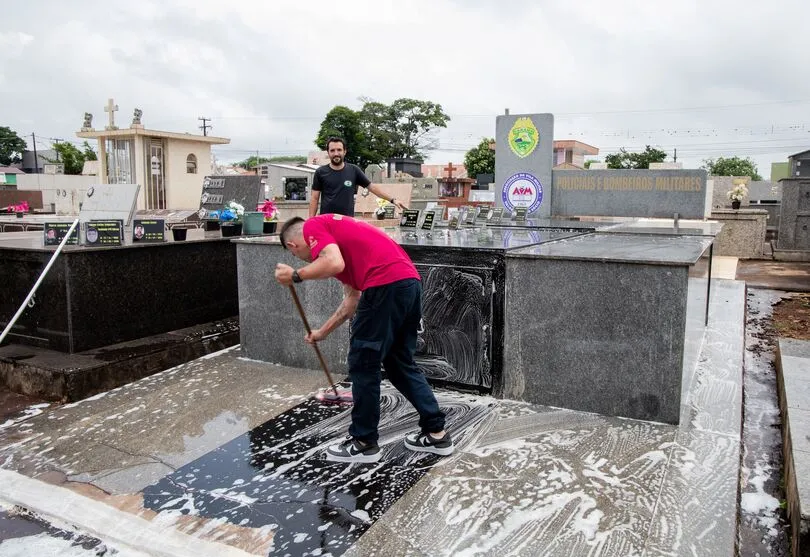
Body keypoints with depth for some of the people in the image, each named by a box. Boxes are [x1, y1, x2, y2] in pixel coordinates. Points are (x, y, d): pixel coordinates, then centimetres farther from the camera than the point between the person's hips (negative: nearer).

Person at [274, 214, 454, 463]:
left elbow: (334, 264, -16)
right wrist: (323, 331, 45)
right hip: (409, 282, 9)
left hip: (386, 285, -9)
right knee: (401, 363, 20)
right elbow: (352, 298, 36)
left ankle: (364, 443, 20)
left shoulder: (312, 226, 6)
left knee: (363, 365, 7)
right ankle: (436, 433, 26)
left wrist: (296, 275, 0)